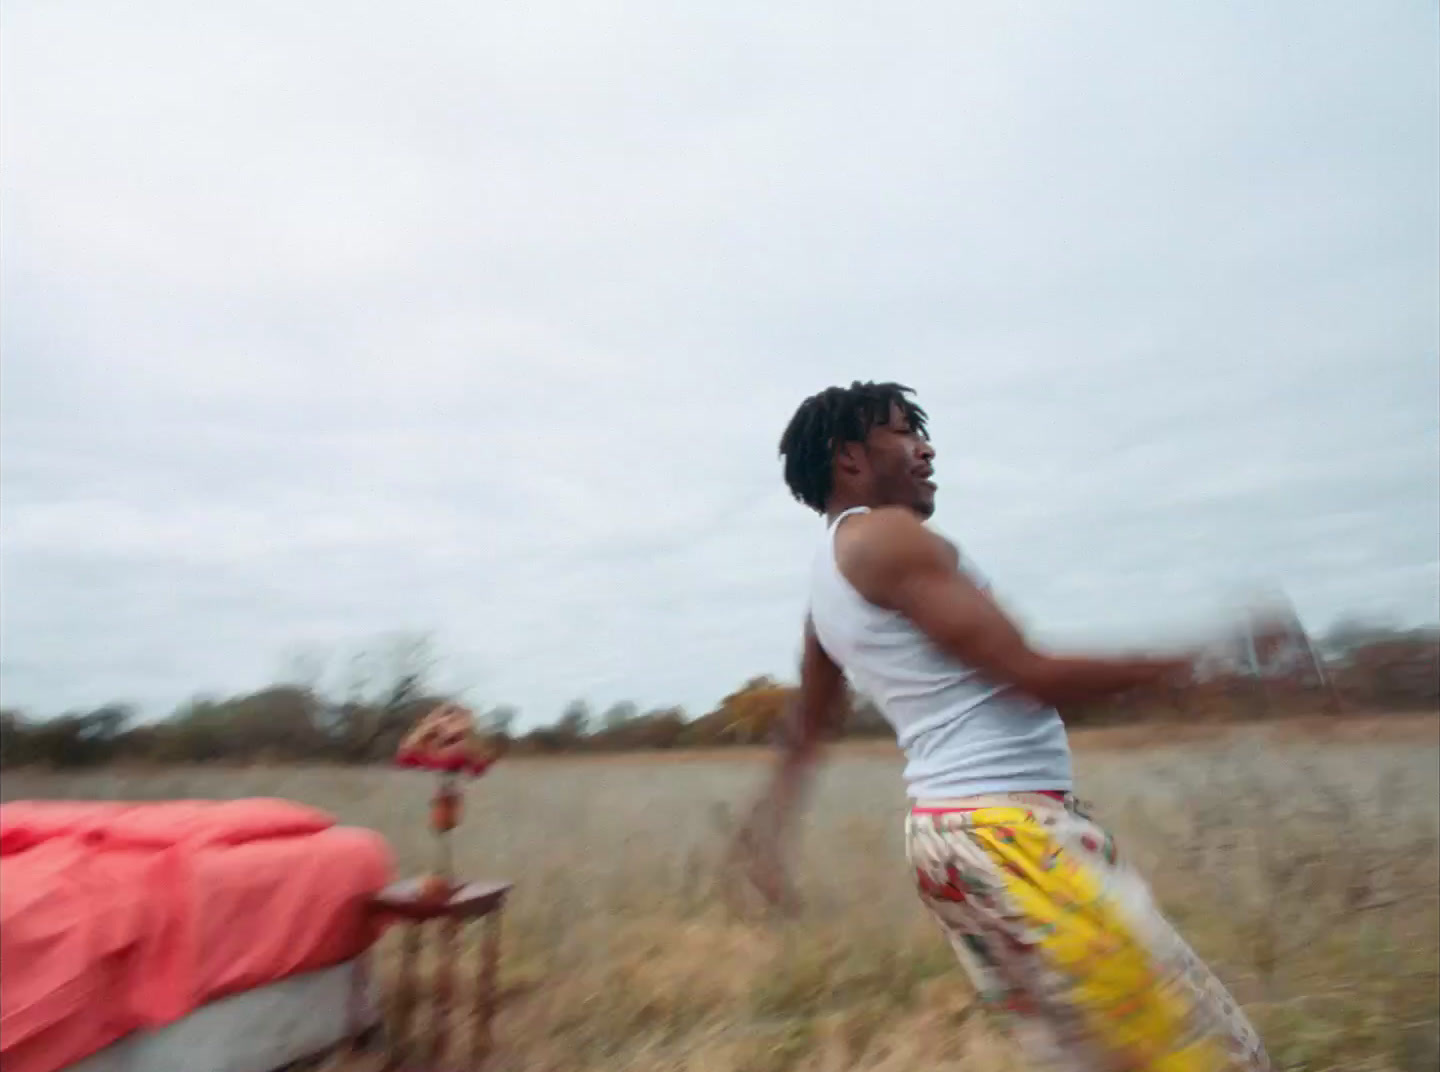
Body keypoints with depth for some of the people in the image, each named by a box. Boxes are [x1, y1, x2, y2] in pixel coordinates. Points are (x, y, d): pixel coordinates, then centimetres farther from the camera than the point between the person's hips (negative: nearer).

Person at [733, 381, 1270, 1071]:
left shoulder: (828, 576, 15)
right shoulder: (887, 536, -13)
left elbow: (807, 728, 22)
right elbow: (1029, 675, -16)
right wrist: (1176, 664, -4)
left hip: (953, 827, 9)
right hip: (1008, 831, -9)